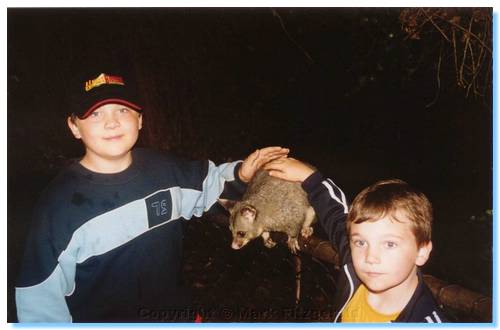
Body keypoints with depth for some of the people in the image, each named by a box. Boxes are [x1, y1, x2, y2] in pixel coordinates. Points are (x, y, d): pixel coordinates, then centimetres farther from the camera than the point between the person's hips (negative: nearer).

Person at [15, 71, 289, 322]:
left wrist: (239, 173, -7)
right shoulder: (60, 203, -20)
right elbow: (41, 296, -15)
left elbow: (206, 181, 10)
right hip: (99, 318, -4)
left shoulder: (164, 169, -9)